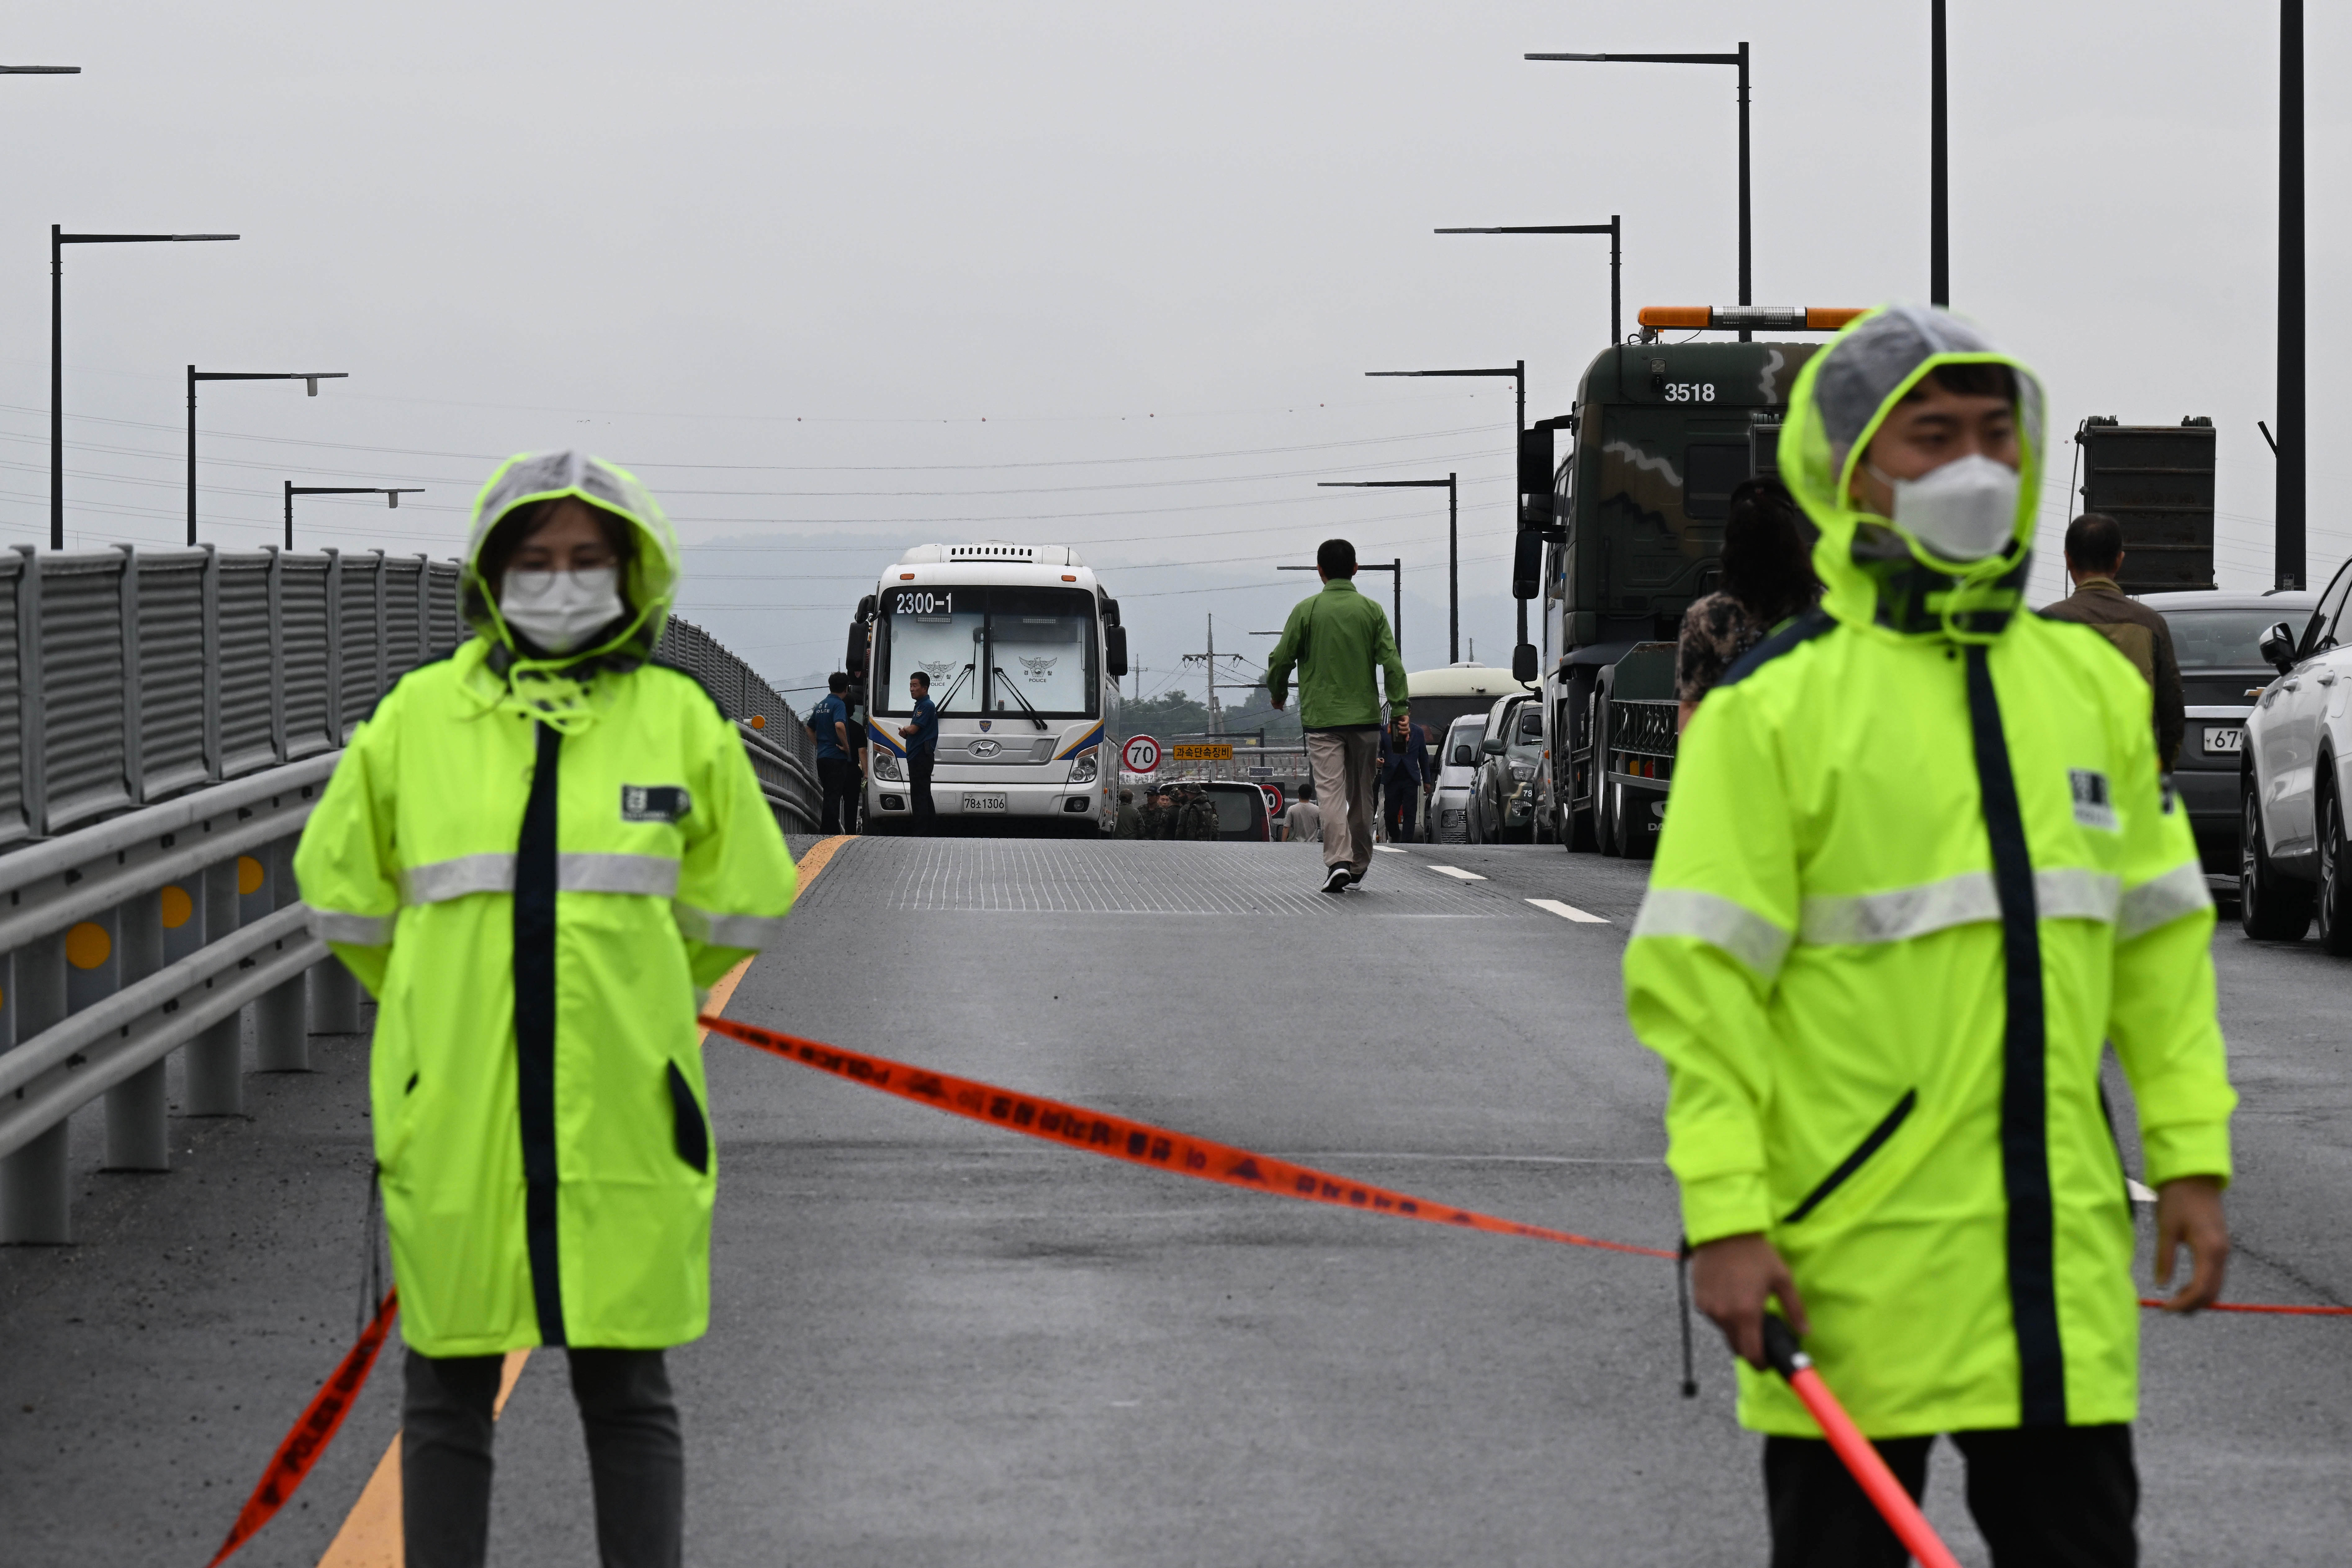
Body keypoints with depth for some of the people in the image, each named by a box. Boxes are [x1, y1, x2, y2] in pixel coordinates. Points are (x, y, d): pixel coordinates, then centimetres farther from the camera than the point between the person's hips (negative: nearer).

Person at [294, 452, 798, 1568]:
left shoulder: (679, 720, 2)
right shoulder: (417, 717, 2)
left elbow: (739, 903, 12)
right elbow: (345, 889, 14)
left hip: (617, 1111, 0)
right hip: (456, 1111, 1)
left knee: (626, 1389, 4)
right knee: (448, 1390, 6)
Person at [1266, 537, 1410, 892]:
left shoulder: (1307, 610, -3)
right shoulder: (1371, 610, 2)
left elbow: (1281, 659, 0)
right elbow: (1391, 662, -4)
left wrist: (1278, 693, 19)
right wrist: (1400, 707, -3)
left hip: (1321, 717, -2)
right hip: (1365, 716, 2)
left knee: (1331, 793, -7)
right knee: (1361, 793, 14)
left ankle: (1338, 861, -22)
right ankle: (1359, 864, 22)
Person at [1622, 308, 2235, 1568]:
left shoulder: (2094, 684, 11)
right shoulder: (1773, 704, -6)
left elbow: (2159, 942, 15)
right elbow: (1698, 978, -10)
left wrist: (2191, 1157, 9)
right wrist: (1723, 1218, -16)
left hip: (2060, 1256, 5)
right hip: (1851, 1261, -5)